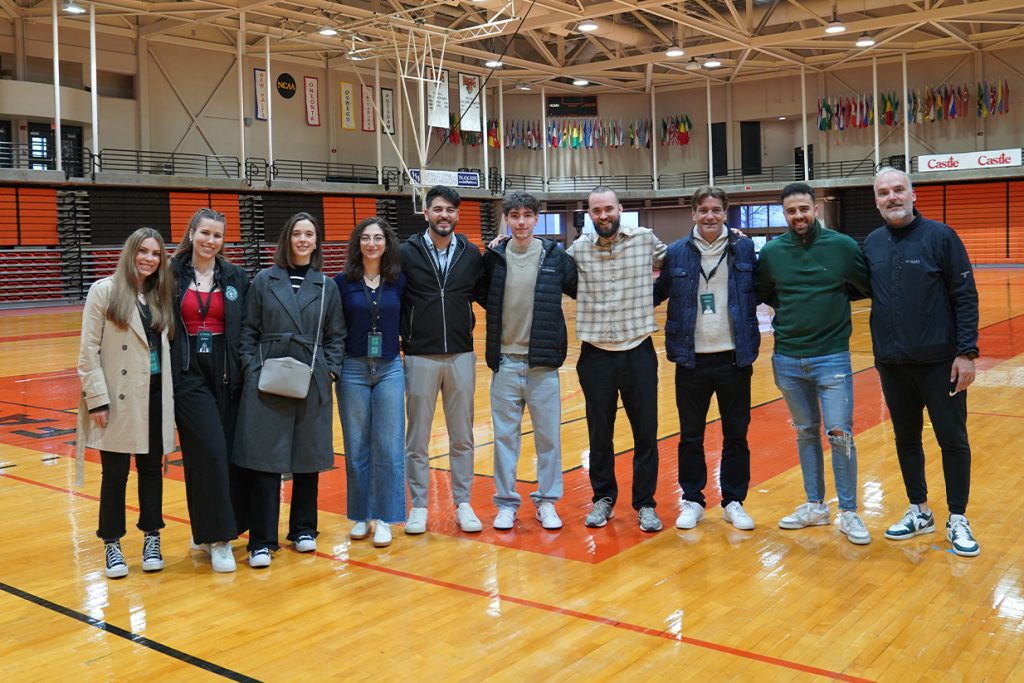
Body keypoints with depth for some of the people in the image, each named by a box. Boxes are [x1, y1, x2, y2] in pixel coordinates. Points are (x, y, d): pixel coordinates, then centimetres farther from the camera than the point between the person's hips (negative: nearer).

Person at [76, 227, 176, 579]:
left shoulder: (161, 295, 10)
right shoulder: (104, 291, -5)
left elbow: (167, 346, 11)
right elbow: (88, 351, -8)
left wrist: (171, 392, 5)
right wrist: (96, 399, -13)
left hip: (155, 394, 4)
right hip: (118, 396, -4)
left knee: (152, 468, 11)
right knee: (115, 473, 5)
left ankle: (151, 539, 23)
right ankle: (112, 544, 19)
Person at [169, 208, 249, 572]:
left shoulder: (235, 277, 5)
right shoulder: (172, 275, 1)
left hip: (226, 375, 3)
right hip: (188, 376, -2)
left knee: (225, 454, 5)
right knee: (209, 453, -9)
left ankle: (205, 531, 22)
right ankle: (217, 538, 1)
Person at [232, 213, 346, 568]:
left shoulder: (327, 286, 8)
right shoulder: (264, 281, 3)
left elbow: (336, 337, 11)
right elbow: (248, 331, 4)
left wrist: (330, 370, -1)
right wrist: (252, 368, -6)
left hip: (312, 384, 2)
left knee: (309, 459, 9)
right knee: (265, 460, -2)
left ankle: (303, 529, 25)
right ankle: (261, 540, 7)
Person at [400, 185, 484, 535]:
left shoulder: (471, 254, 4)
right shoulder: (407, 253, -3)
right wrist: (403, 338, -3)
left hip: (461, 357, 2)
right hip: (420, 358, -2)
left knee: (462, 437, 10)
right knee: (417, 439, 7)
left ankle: (463, 503, 22)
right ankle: (418, 506, 20)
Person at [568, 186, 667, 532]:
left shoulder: (645, 239, -1)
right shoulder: (577, 249, -1)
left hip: (638, 351, 0)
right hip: (596, 355, 0)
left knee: (646, 432, 7)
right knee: (599, 434, 12)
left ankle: (645, 503, 21)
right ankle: (603, 498, 29)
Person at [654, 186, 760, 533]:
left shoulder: (744, 248, 0)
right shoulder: (676, 252, 0)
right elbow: (656, 293, 6)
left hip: (734, 358, 0)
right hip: (692, 360, 0)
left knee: (736, 435, 10)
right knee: (690, 436, 10)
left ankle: (734, 501, 24)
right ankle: (692, 501, 24)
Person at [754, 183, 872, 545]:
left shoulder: (842, 246, -6)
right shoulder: (771, 251, 1)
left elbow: (869, 287, 4)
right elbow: (760, 293, 14)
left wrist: (834, 297, -2)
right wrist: (790, 309, 5)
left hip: (832, 356, -3)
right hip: (787, 359, 3)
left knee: (840, 434, -4)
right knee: (806, 433, 13)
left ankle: (848, 512, 11)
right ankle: (815, 506, 26)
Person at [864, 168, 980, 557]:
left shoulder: (940, 236, -7)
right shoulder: (872, 244, 5)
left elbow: (965, 296, -8)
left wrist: (966, 352, -13)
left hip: (939, 361, -4)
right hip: (892, 363, 4)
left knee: (952, 439, 5)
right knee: (906, 439, 13)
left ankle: (957, 519, 19)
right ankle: (919, 512, 28)